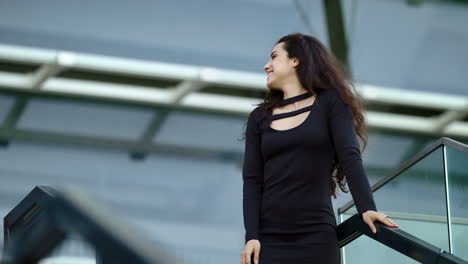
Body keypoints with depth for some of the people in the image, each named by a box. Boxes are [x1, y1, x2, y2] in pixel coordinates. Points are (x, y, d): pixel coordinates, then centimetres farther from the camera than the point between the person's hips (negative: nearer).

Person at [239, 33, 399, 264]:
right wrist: (251, 236, -6)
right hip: (269, 238, 2)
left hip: (316, 236, -2)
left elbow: (350, 158, -5)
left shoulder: (330, 103, 7)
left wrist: (366, 208, -19)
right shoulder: (260, 117, 15)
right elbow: (252, 180, 7)